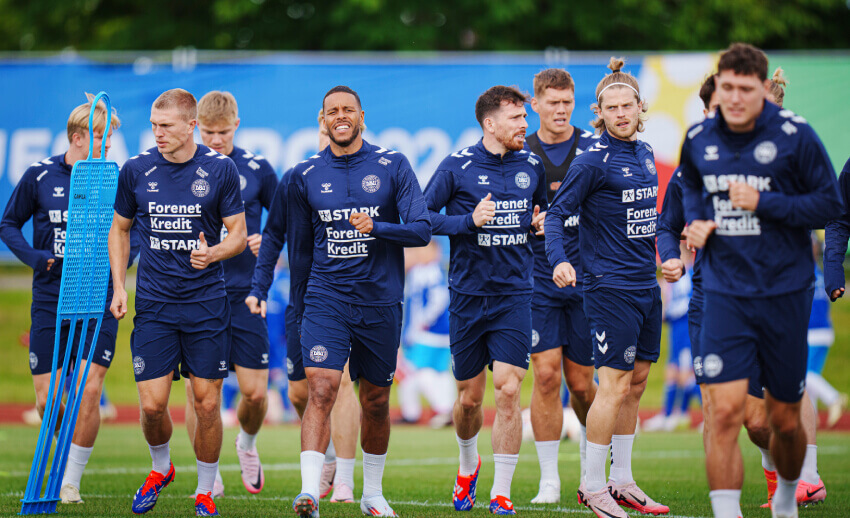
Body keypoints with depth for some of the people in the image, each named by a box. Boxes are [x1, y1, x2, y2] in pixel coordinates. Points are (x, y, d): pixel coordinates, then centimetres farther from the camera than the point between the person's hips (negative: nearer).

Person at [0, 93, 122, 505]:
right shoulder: (40, 176, 1)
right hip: (50, 299, 1)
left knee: (89, 390, -12)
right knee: (46, 400, 0)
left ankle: (71, 482, 0)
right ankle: (67, 453, 31)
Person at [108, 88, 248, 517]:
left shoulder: (220, 169, -3)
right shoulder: (136, 170, 1)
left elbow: (239, 233, 3)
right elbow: (120, 229, 15)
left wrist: (213, 253, -18)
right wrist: (118, 286, 6)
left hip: (207, 301, -1)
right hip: (154, 302, 1)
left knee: (207, 403, 0)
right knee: (152, 403, -4)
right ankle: (160, 468, 26)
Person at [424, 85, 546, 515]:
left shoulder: (531, 165, 7)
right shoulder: (457, 166, -5)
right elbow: (422, 215, -4)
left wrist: (541, 221, 3)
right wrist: (469, 222, -16)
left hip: (514, 294, 1)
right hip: (468, 296, -1)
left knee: (508, 390, -11)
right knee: (470, 396, 9)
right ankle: (468, 465, 39)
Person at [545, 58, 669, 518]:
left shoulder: (645, 153, 11)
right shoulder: (592, 160, -12)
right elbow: (557, 212, -12)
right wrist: (558, 260, -27)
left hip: (647, 285, 8)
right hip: (611, 286, -8)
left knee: (636, 383, 11)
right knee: (614, 385, -8)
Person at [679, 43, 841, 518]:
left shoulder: (796, 136, -9)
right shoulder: (698, 140, 2)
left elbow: (830, 204, -6)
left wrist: (763, 203, -17)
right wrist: (695, 220, 3)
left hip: (785, 294, -1)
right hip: (725, 295, 1)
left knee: (785, 419, 9)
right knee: (725, 411, -14)